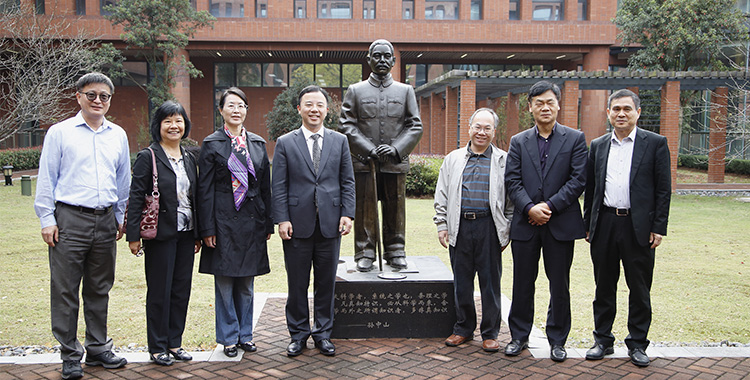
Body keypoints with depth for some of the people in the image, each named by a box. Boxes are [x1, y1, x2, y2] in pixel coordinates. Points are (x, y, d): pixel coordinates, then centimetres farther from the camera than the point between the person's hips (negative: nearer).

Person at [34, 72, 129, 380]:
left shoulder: (118, 135, 12)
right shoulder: (59, 132, 1)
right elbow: (46, 179, 1)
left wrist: (121, 218, 16)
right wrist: (47, 219, -4)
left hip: (105, 221, 4)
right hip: (70, 219, -4)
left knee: (100, 290, 12)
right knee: (65, 291, 0)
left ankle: (98, 348, 24)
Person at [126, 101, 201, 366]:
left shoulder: (189, 159, 11)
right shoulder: (148, 157, -5)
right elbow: (136, 198, -8)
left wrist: (198, 234, 12)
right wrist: (134, 235, -13)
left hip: (186, 233, 6)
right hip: (160, 234, -5)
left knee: (182, 289, 10)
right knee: (160, 291, 3)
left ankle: (174, 342, 23)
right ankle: (157, 347, 16)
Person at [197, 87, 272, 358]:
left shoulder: (258, 143, 10)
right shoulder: (212, 144, -1)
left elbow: (265, 185, 11)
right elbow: (204, 189, -3)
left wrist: (268, 223, 7)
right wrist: (207, 228, -9)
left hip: (252, 222, 3)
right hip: (224, 221, -3)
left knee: (246, 283, 11)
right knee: (224, 282, 4)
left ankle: (245, 335, 24)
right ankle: (229, 337, 18)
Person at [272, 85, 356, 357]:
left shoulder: (340, 141, 8)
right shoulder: (285, 143, 3)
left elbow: (347, 182, 7)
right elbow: (279, 186, 0)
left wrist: (347, 214, -2)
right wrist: (282, 219, -8)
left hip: (330, 223, 1)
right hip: (298, 223, -1)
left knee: (326, 283, 9)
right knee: (297, 284, 8)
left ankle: (323, 334, 23)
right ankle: (298, 334, 22)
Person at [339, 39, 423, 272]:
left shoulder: (406, 91, 10)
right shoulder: (355, 91, 7)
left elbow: (415, 126, 5)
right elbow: (346, 125, -1)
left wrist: (396, 149, -10)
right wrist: (369, 150, -12)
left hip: (396, 163, 1)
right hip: (364, 163, -1)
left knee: (395, 210, 7)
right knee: (365, 210, 2)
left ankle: (395, 253, 19)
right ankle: (365, 254, 13)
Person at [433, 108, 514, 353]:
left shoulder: (503, 161, 6)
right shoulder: (453, 159, 12)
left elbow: (511, 198, 5)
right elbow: (442, 196, 11)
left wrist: (507, 231, -1)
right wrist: (441, 225, 3)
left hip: (489, 228, -2)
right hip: (459, 227, 2)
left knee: (490, 282, 4)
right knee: (461, 282, 9)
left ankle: (490, 333, 16)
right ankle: (464, 328, 23)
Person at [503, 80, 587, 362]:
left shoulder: (575, 139, 3)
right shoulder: (518, 141, 9)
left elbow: (578, 180, -5)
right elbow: (512, 181, 1)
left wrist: (549, 206, -13)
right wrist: (530, 208, -13)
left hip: (561, 223, -1)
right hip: (526, 223, 2)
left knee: (560, 285, 7)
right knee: (523, 283, 9)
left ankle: (557, 340, 21)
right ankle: (519, 336, 23)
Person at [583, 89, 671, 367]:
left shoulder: (655, 143, 1)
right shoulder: (597, 146, 10)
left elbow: (663, 189, -2)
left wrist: (659, 227, -7)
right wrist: (588, 225, 9)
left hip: (639, 227, -3)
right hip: (605, 225, 3)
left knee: (640, 289, 6)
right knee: (604, 287, 11)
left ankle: (637, 344, 20)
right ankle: (603, 341, 23)